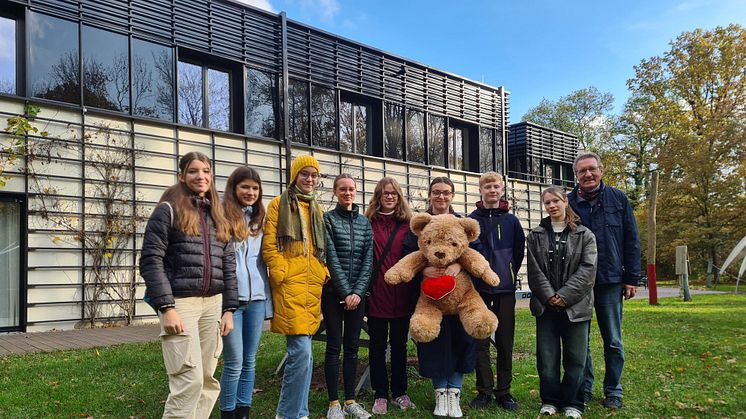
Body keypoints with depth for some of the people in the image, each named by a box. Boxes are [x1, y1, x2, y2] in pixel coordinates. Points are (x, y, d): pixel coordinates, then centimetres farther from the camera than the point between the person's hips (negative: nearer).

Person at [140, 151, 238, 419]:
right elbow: (151, 261, -10)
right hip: (180, 303, -6)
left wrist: (229, 309, 7)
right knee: (190, 379, -9)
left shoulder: (218, 216, 15)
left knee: (208, 379, 7)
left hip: (213, 303, 6)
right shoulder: (168, 210, -2)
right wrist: (167, 308, -17)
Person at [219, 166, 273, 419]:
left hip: (256, 298, 6)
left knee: (249, 361, 11)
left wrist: (267, 295, 15)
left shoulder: (259, 219, 16)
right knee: (234, 363, -2)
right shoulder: (222, 216, -4)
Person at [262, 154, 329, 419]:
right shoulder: (279, 204, 2)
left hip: (314, 284, 6)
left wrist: (324, 273, 9)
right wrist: (282, 274, -12)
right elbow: (268, 246, -5)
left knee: (303, 353, 10)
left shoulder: (316, 209, 19)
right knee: (301, 351, -13)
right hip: (290, 283, -6)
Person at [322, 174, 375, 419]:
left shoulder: (364, 222, 9)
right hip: (334, 292, -3)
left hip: (357, 293, 4)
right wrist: (346, 292, -13)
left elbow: (368, 259, 3)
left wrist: (358, 292, -8)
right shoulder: (328, 219, -3)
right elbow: (332, 258, -9)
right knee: (334, 346, 1)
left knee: (352, 346, 8)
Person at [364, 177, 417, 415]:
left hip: (401, 294, 2)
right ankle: (380, 395, 20)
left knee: (399, 344, 12)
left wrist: (413, 290, -1)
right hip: (377, 293, -2)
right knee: (378, 344, 8)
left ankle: (399, 393, 25)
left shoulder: (407, 224, 6)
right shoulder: (369, 223, 0)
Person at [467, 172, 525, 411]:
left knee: (505, 342, 5)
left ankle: (504, 391, 16)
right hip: (479, 288, -1)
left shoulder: (511, 220, 5)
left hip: (505, 289, 1)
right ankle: (484, 390, 14)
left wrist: (510, 273, 7)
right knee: (480, 341, 4)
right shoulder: (471, 219, 2)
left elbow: (519, 250, 11)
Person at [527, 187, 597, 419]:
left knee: (575, 358, 5)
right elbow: (534, 271, 0)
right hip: (546, 305, 1)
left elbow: (587, 270, -6)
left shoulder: (584, 235, 3)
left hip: (575, 305, -1)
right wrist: (549, 296, -12)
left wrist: (565, 296, -14)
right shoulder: (535, 236, 7)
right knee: (547, 357, 5)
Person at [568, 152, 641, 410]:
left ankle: (613, 391, 21)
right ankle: (584, 388, 21)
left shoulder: (618, 199, 3)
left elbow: (631, 241, 4)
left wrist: (632, 278, -1)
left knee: (613, 341, 8)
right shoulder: (568, 203, 1)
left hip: (610, 281, 0)